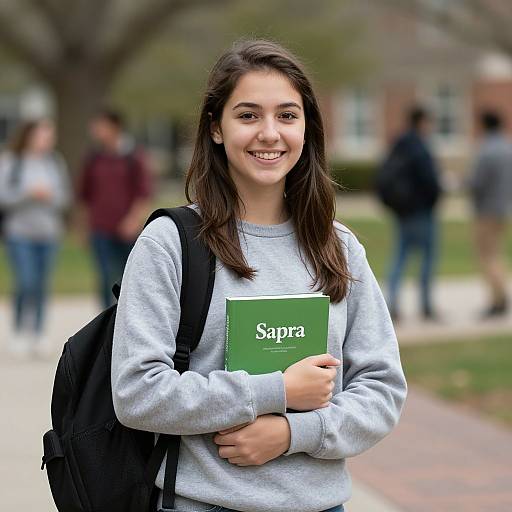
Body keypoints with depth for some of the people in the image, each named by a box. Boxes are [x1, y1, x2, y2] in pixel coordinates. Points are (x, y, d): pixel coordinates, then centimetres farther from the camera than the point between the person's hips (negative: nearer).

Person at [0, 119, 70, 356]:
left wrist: (49, 195, -10)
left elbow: (65, 195, 10)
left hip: (48, 232, 3)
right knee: (26, 283, -11)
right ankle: (19, 332, 3)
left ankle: (38, 333, 12)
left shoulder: (55, 163, 7)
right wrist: (29, 193, -17)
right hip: (19, 232, -3)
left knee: (42, 285, 4)